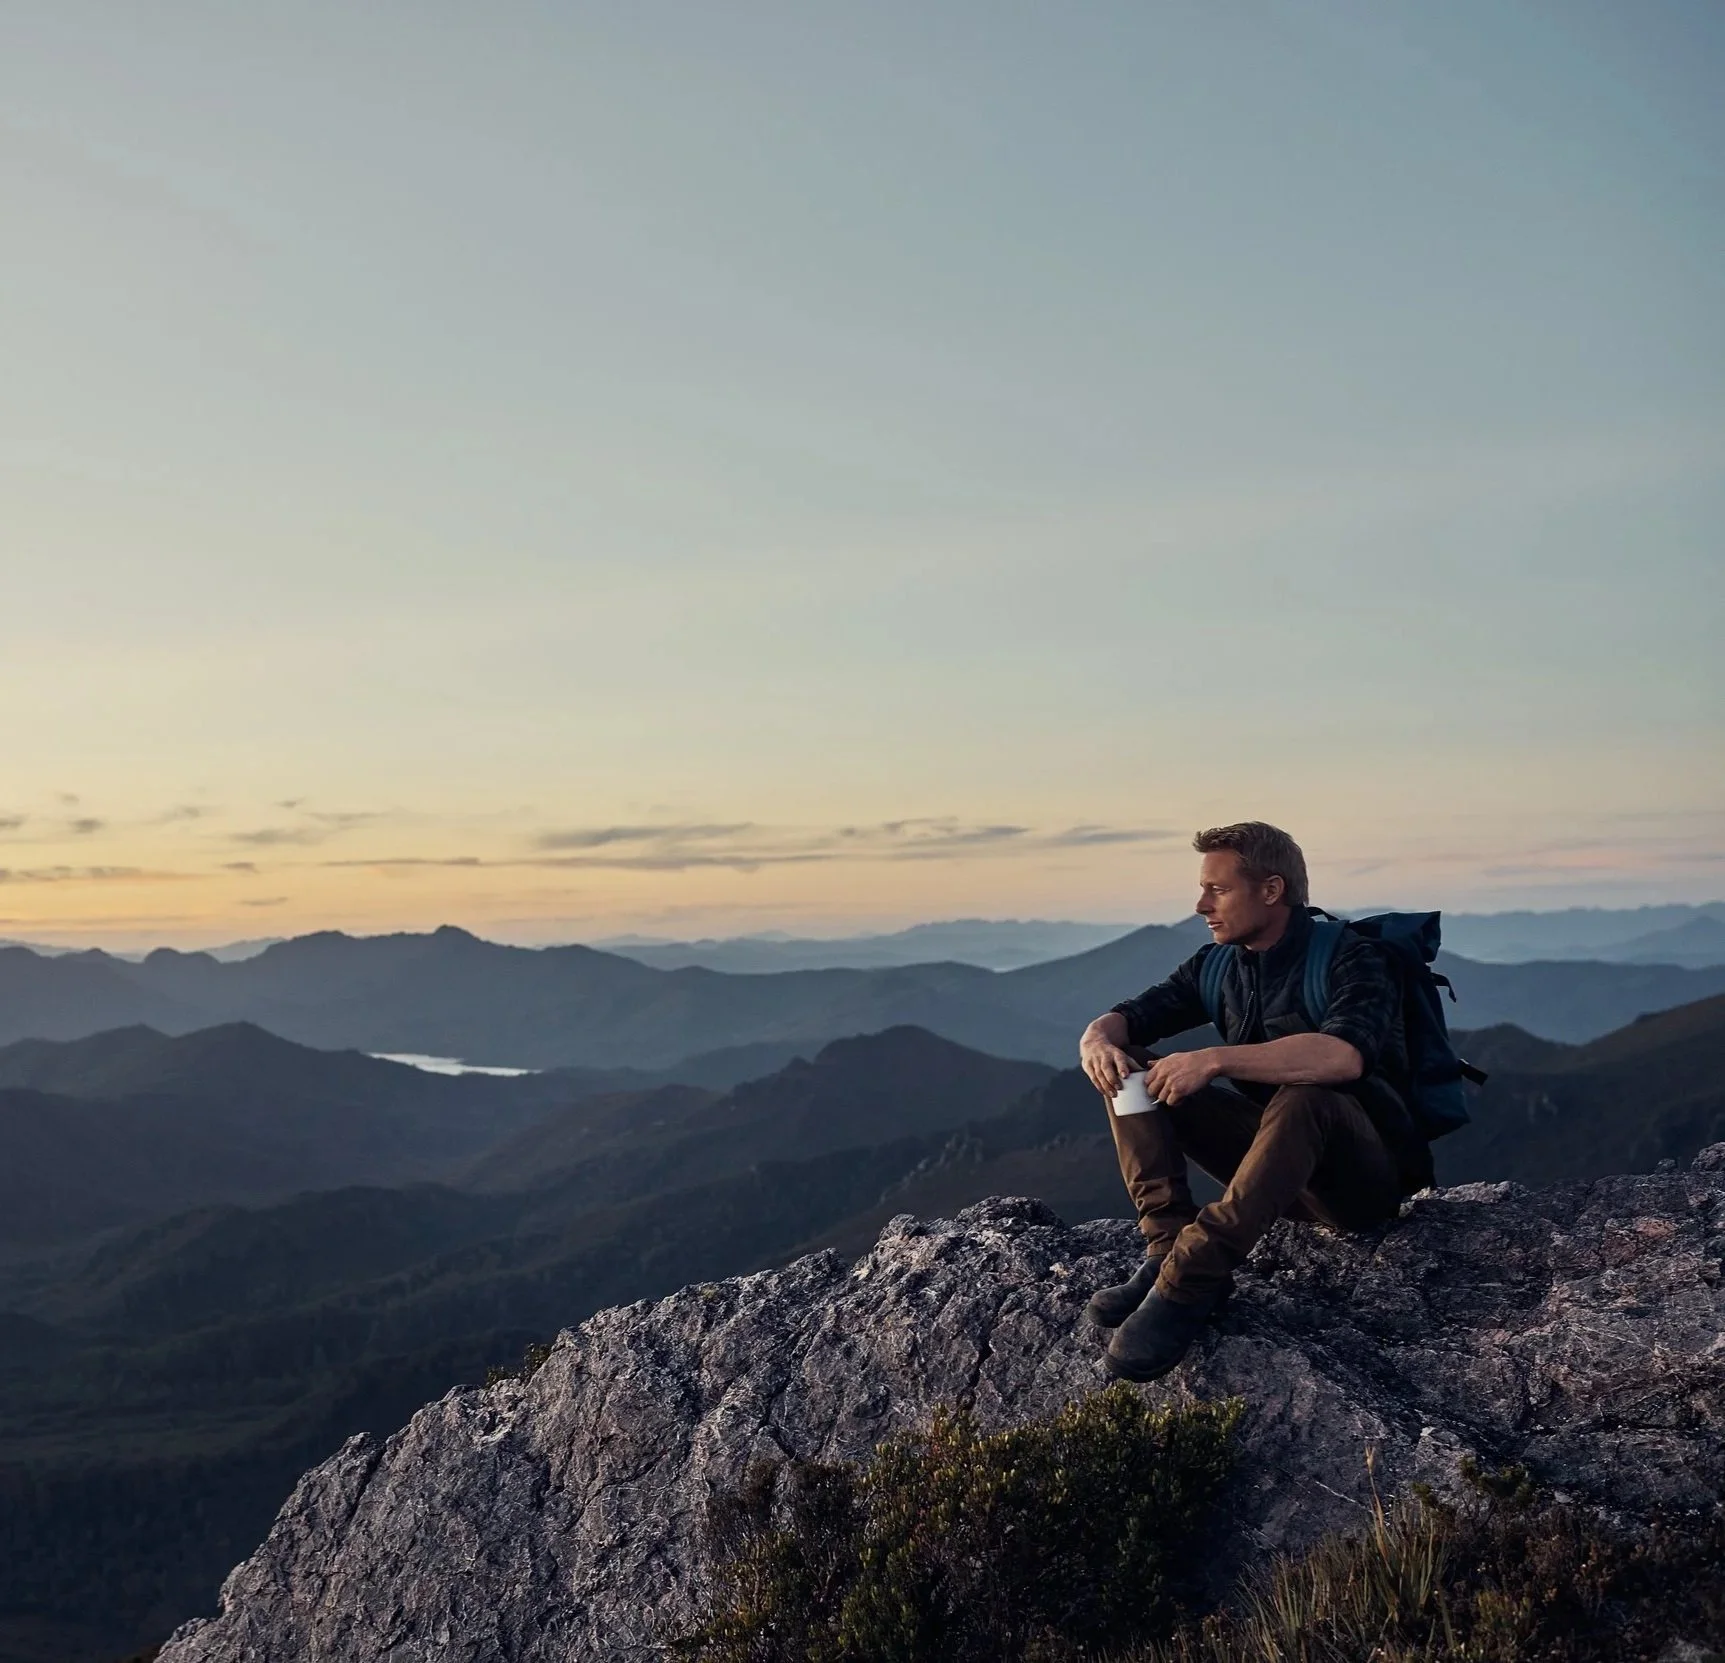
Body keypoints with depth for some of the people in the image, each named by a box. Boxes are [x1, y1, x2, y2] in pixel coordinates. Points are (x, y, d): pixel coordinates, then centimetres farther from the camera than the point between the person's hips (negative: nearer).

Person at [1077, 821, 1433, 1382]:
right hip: (1276, 1160, 7)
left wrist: (1215, 1060, -36)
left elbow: (1345, 1055, -35)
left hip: (1367, 1177, -6)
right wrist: (1098, 1042, -20)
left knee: (1304, 1098, -39)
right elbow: (1122, 1019, 5)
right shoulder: (1218, 964, 6)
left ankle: (1192, 1277, -38)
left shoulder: (1352, 958, -14)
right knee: (1129, 1067, -5)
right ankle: (1167, 1247, -21)